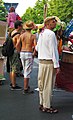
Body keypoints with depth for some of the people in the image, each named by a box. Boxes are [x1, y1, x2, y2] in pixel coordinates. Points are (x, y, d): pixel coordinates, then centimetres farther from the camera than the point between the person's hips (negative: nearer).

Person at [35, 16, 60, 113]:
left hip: (41, 61, 9)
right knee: (48, 85, -2)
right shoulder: (51, 34, -13)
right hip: (49, 62, -9)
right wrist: (56, 65, -14)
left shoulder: (41, 33, 13)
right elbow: (54, 50, -16)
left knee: (42, 84, 14)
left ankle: (42, 104, 24)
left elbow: (37, 48, 23)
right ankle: (47, 107, 5)